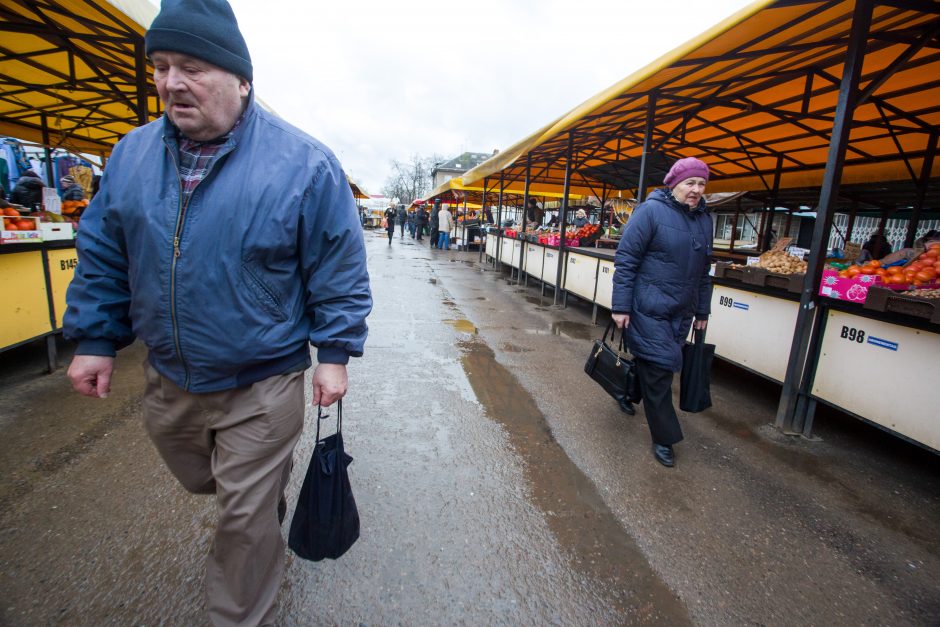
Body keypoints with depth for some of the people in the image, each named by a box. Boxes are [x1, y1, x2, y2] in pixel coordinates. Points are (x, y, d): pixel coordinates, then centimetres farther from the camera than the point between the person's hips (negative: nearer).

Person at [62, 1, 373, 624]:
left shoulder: (303, 163, -14)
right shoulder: (133, 153, 2)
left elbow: (339, 269, -11)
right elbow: (103, 256, 10)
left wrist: (335, 353, -12)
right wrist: (96, 339, 9)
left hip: (261, 385, -5)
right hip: (167, 379, 6)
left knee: (246, 520, 10)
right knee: (204, 480, 29)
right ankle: (268, 492, 61)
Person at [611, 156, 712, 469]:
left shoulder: (703, 219, 12)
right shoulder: (651, 211, -10)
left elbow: (703, 270, 18)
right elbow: (625, 259, -13)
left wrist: (702, 311, 19)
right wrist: (621, 306, -16)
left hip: (681, 312, 7)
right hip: (649, 309, -7)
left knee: (651, 362, 16)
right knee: (660, 365, -3)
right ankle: (664, 437, 11)